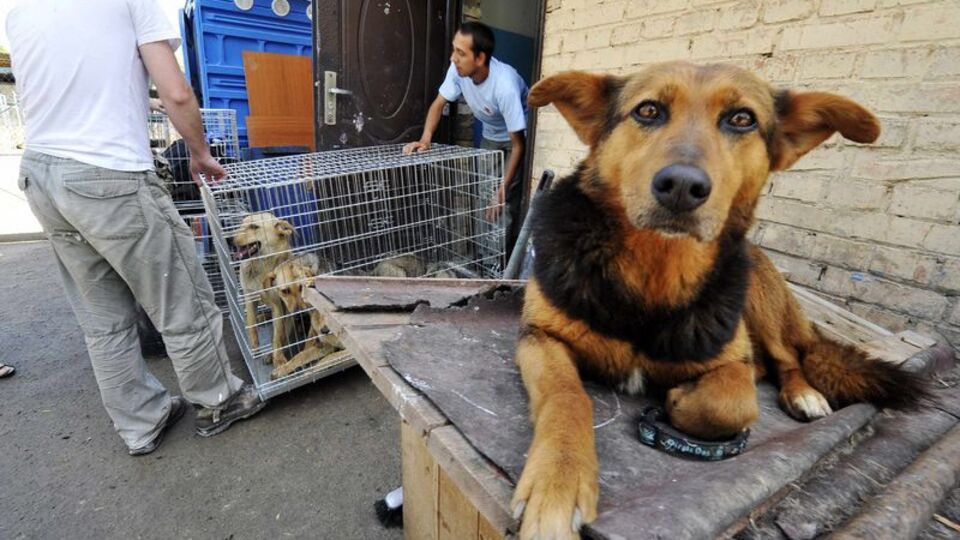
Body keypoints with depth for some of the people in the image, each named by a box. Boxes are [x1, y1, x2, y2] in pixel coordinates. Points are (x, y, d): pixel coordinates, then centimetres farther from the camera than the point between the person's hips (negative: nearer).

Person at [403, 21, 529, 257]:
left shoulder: (505, 86, -38)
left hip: (517, 137, -6)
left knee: (508, 204, -13)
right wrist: (425, 139, -26)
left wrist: (502, 190, -34)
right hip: (490, 135, 6)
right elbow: (439, 104, -8)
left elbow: (518, 144, -32)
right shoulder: (458, 70, -23)